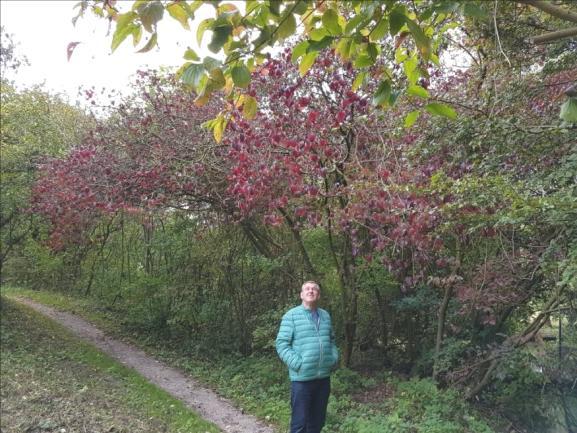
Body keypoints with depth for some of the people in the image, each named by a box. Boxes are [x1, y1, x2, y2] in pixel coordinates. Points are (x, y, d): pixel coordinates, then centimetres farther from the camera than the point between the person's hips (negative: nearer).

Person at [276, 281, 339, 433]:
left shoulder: (325, 315, 10)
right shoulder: (291, 315, -7)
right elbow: (281, 344, -10)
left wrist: (334, 359, 5)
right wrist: (298, 364, -17)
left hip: (323, 377, 5)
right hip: (302, 378, -5)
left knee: (318, 420, 16)